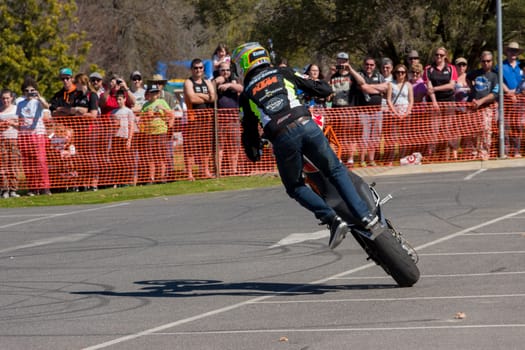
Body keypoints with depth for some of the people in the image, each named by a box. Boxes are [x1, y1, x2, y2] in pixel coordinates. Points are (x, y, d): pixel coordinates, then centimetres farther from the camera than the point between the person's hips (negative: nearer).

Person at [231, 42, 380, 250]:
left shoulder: (246, 96, 19)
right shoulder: (283, 74, 20)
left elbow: (249, 131, 20)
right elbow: (321, 89, 20)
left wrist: (253, 153, 38)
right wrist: (324, 89, 42)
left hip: (282, 139, -1)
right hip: (306, 126, 1)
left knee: (295, 187, 19)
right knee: (336, 171, 16)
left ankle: (332, 219, -2)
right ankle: (365, 215, 0)